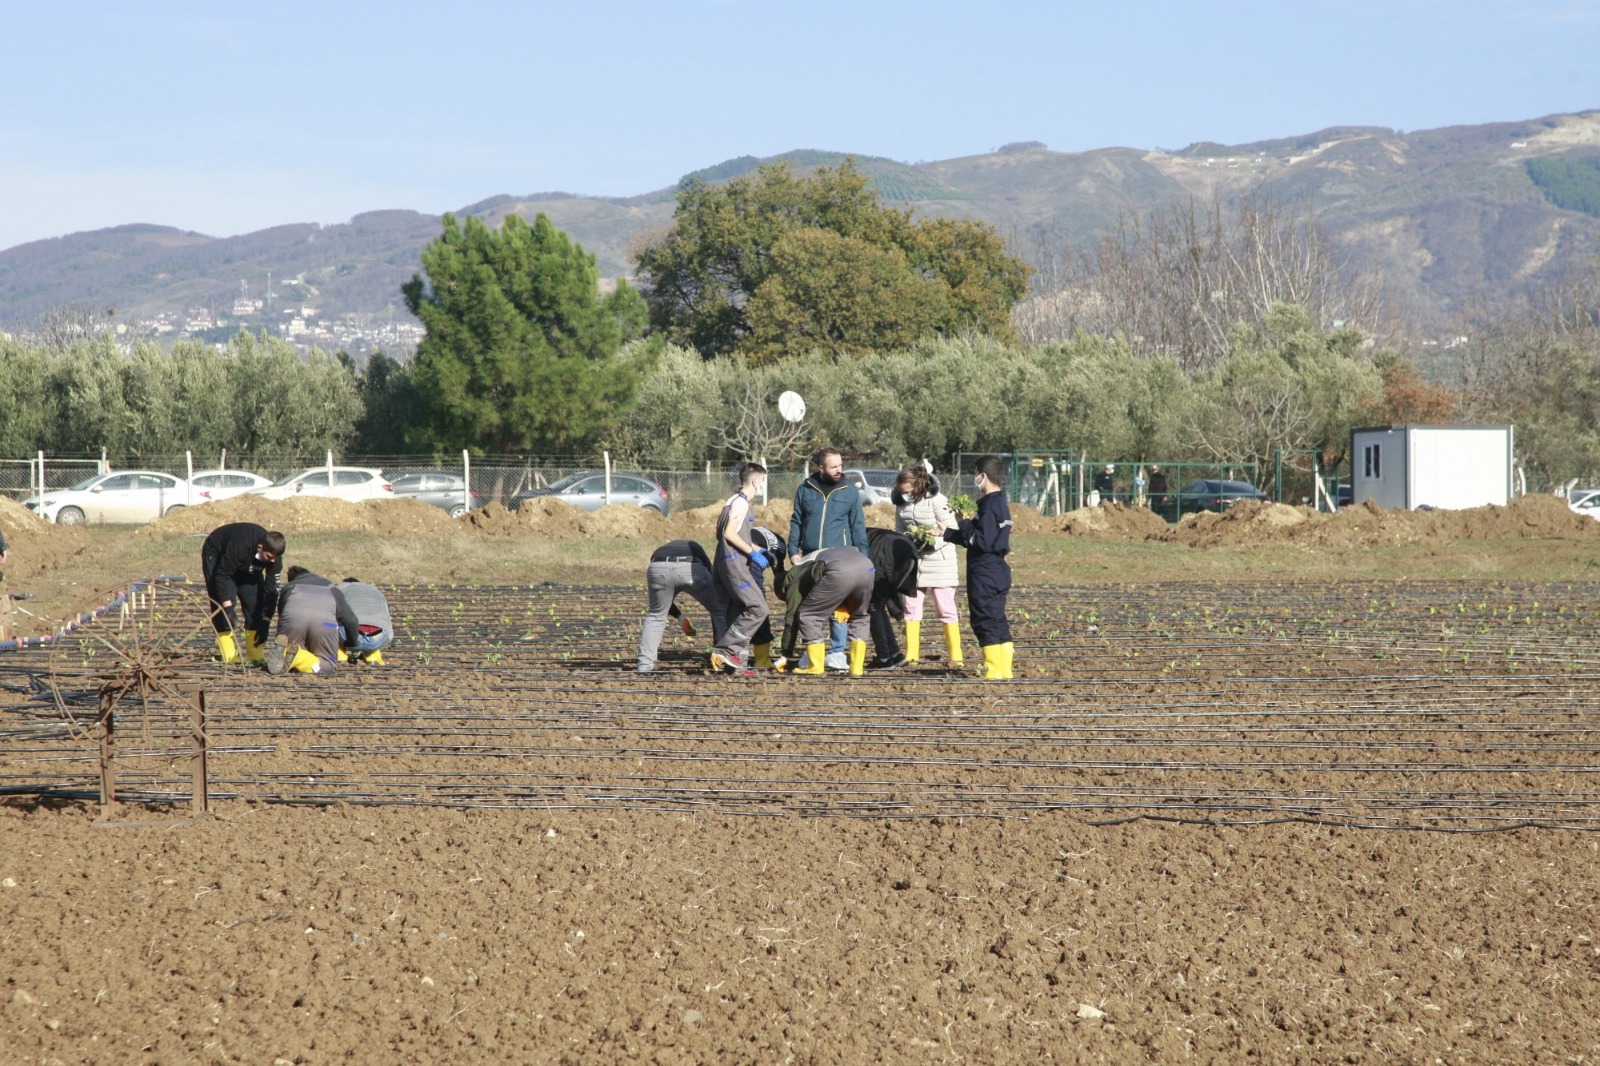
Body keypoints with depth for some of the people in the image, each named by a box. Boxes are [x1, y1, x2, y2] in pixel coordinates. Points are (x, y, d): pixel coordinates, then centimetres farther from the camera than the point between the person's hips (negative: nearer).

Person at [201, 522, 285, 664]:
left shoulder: (274, 556, -25)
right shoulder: (240, 546, -43)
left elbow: (271, 590, -21)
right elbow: (222, 575, -35)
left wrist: (265, 623, -24)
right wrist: (227, 607, -38)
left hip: (245, 565, 5)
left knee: (255, 600, -7)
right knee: (222, 602, -18)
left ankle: (255, 653, -1)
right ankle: (229, 654, -17)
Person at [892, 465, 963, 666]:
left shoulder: (937, 501, -15)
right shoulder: (902, 503, 3)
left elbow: (952, 531, -13)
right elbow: (899, 531, 12)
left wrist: (933, 542, -25)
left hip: (939, 560, -6)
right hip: (913, 561, 6)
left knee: (945, 608, -2)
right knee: (911, 605, 5)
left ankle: (955, 655, 2)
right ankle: (911, 654, 10)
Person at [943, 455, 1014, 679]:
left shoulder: (990, 507, -17)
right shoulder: (1001, 504, 14)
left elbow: (981, 541, -23)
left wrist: (965, 523, -10)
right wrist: (947, 534, 22)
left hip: (985, 576, -10)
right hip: (998, 574, 10)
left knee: (986, 621, -5)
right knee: (998, 621, 12)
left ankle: (994, 670, -4)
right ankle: (1004, 669, 15)